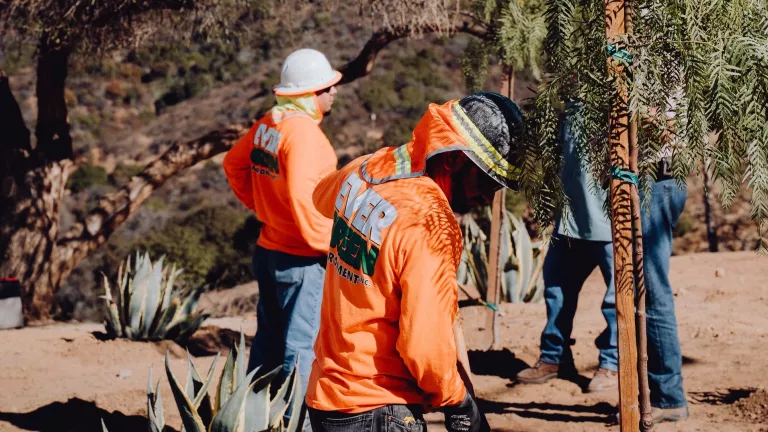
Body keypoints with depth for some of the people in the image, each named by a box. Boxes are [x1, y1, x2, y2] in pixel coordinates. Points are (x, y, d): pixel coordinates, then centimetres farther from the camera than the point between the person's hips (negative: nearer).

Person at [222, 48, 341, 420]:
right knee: (303, 349, -1)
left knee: (268, 343, 19)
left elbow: (234, 164, 19)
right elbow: (302, 195, -29)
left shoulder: (268, 124, 5)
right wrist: (329, 244, -20)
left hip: (267, 250, 9)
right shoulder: (303, 131, -21)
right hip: (303, 262, -9)